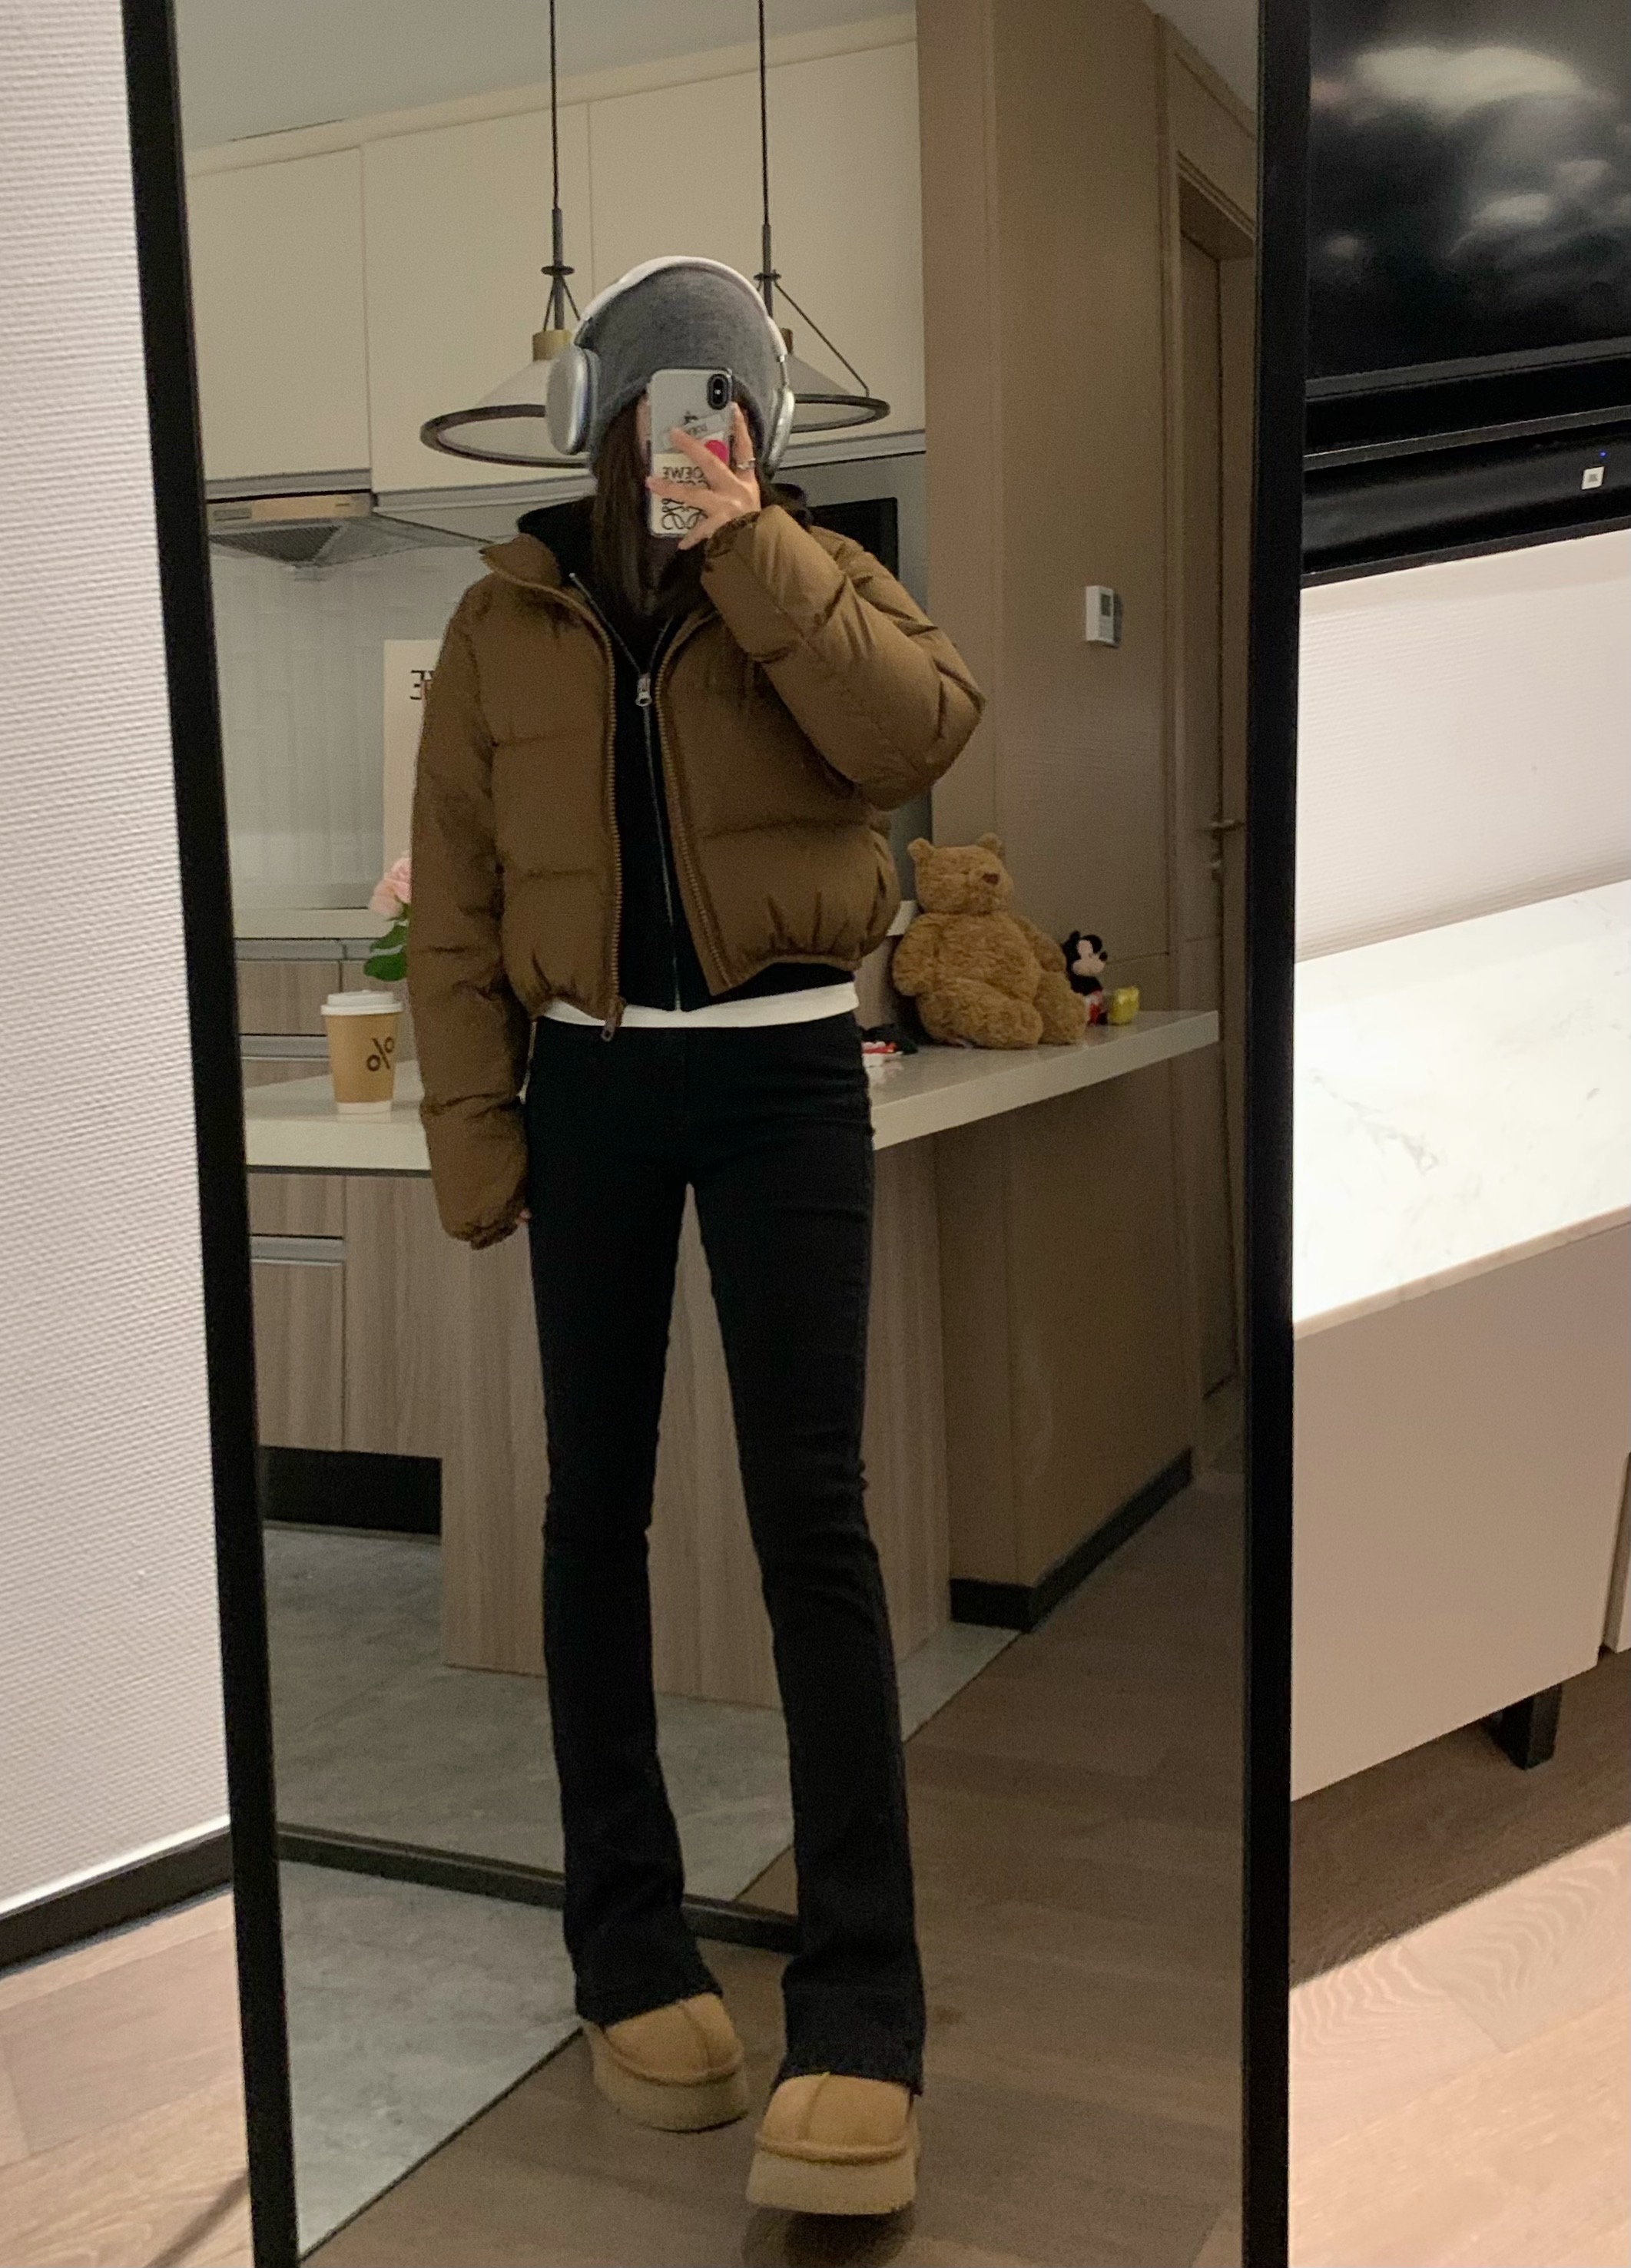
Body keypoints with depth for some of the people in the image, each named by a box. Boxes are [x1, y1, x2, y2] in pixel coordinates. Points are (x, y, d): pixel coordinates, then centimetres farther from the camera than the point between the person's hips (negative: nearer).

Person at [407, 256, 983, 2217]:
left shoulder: (812, 581, 5)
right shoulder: (507, 619, 8)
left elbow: (924, 731, -16)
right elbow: (454, 897, 5)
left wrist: (748, 547, -16)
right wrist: (472, 1120, -1)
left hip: (783, 1075, -2)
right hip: (585, 1082, 2)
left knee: (809, 1512, -9)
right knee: (596, 1504, 5)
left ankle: (860, 2019, -5)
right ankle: (629, 1951, 19)